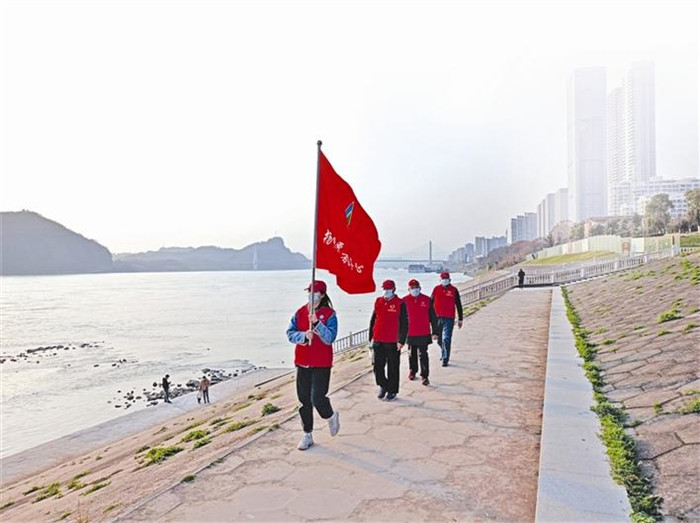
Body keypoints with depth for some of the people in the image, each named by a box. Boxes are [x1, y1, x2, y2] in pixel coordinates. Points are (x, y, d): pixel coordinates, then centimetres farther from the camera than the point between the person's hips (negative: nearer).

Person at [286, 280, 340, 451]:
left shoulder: (329, 314, -7)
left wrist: (317, 324, -28)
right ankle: (307, 435, 24)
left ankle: (331, 416, 26)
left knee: (317, 398, -9)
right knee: (304, 399, 9)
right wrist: (304, 336, -20)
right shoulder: (300, 312, 6)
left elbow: (329, 338, -16)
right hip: (302, 362, 4)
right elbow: (290, 333, -1)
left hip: (321, 364, -4)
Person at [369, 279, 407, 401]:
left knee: (393, 368, 7)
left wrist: (401, 341, -11)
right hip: (378, 341, 4)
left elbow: (404, 324, -7)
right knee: (378, 366, 7)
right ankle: (383, 386, 29)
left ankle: (392, 391, 20)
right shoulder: (378, 302, 6)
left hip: (393, 343, -4)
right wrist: (371, 337, 10)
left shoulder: (400, 304, -7)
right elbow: (373, 320, 13)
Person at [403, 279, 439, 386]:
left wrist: (435, 332, 3)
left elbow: (433, 317, 4)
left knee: (423, 355, -2)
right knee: (412, 354, 15)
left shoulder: (427, 300, -1)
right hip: (410, 333, 1)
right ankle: (412, 371, 34)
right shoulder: (405, 301, -1)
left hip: (424, 334, -1)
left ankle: (424, 376, 4)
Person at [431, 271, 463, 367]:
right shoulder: (436, 289, 5)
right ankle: (444, 353, 40)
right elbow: (430, 303, 12)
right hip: (437, 318, 3)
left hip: (449, 319, -3)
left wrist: (460, 319, 3)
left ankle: (445, 359, -7)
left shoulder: (454, 290, -1)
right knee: (439, 340, 15)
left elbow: (458, 305, 4)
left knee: (446, 339, -12)